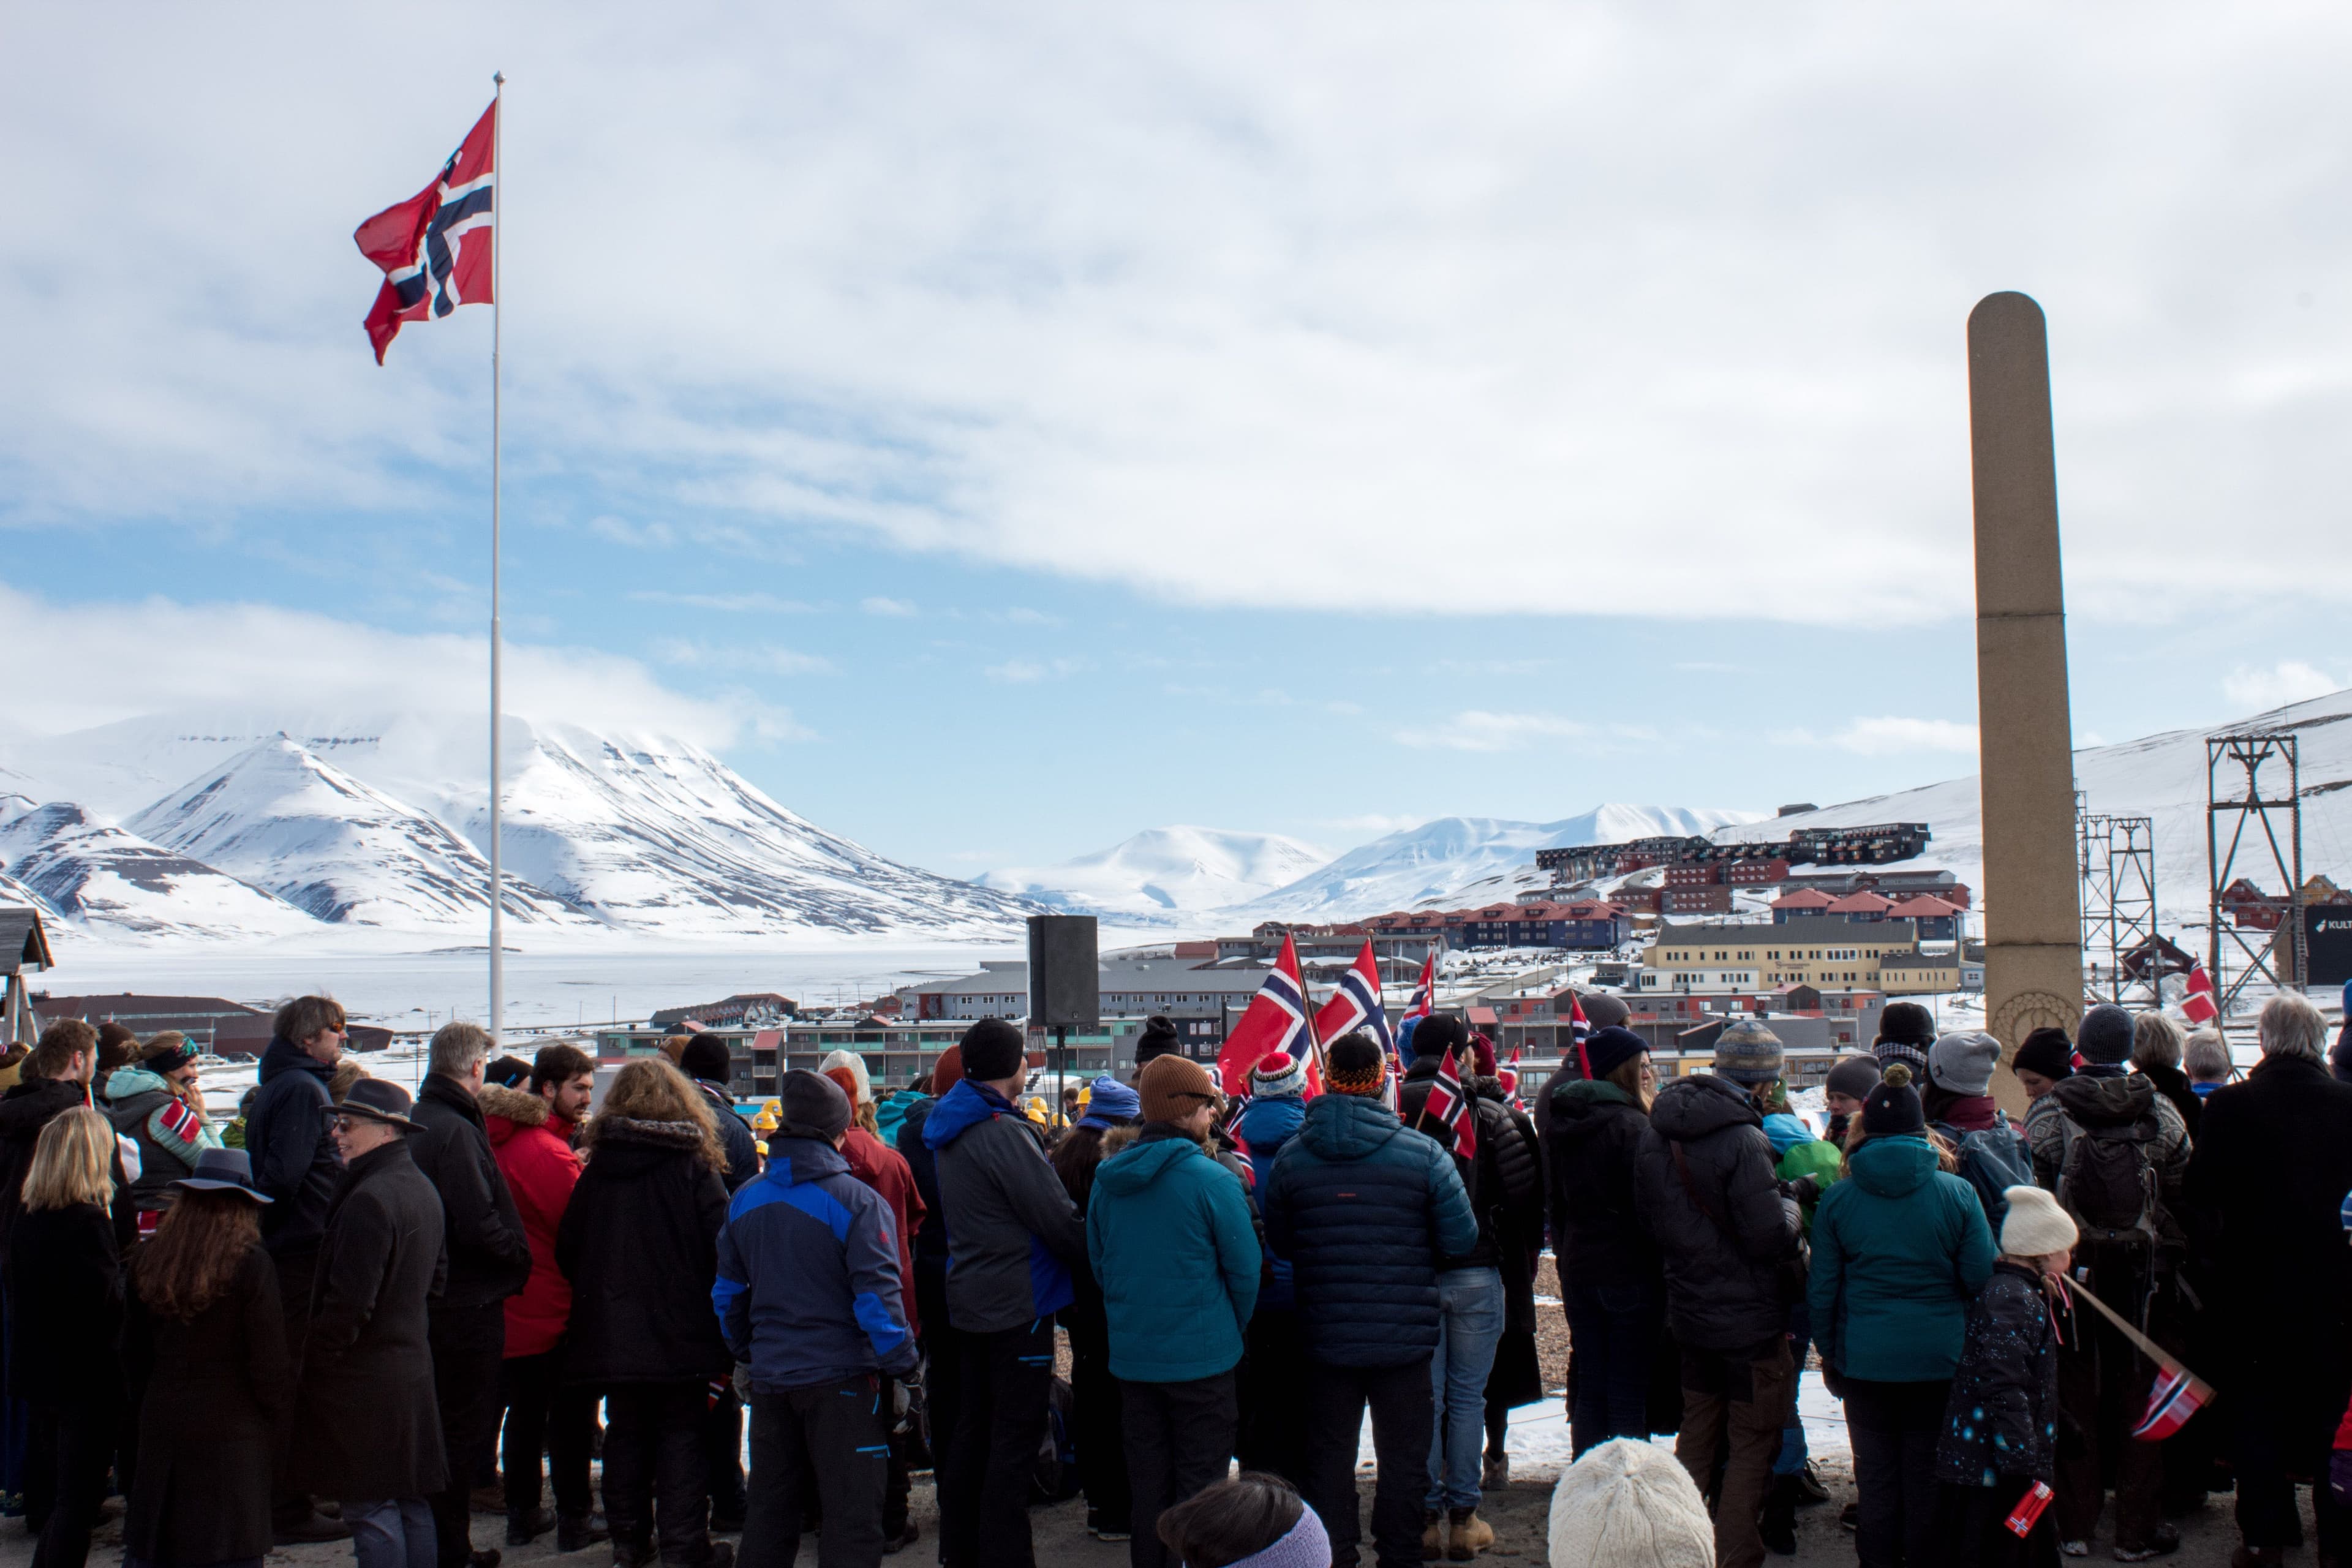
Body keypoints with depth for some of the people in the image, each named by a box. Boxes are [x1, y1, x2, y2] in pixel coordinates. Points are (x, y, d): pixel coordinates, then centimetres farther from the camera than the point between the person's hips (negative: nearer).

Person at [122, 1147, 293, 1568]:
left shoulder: (148, 1258, 2)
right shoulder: (250, 1264, -14)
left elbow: (132, 1353, 11)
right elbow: (270, 1362, -11)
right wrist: (278, 1418, 5)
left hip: (161, 1426, 5)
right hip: (231, 1431, -5)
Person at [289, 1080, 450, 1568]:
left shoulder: (368, 1199, -19)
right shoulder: (423, 1189, 11)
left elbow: (349, 1304, -20)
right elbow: (437, 1277, 20)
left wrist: (310, 1359, -11)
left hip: (366, 1379, -10)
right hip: (413, 1361, 10)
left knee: (371, 1509, -3)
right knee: (412, 1505, 15)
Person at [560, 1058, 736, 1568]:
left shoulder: (596, 1168, 1)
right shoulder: (694, 1168, -9)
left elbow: (567, 1249, 6)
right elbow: (723, 1249, -13)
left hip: (613, 1333, 3)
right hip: (681, 1332, -3)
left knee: (625, 1434, 14)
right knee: (681, 1436, 5)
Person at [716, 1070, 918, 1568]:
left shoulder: (744, 1201, 4)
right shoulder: (857, 1202, -14)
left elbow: (727, 1294, 12)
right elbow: (877, 1298, -16)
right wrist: (903, 1368, -7)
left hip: (769, 1377, 6)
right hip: (840, 1377, -6)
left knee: (771, 1509, 19)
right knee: (852, 1514, 1)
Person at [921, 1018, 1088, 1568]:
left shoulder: (951, 1130, 8)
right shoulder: (1005, 1133, -21)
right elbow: (1059, 1221, -19)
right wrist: (1092, 1253, -3)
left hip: (967, 1296, 9)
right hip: (1018, 1301, -9)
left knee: (972, 1428, 17)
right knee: (1014, 1439, -2)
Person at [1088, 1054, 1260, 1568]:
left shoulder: (1107, 1179, 1)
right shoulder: (1211, 1179, -15)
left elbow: (1097, 1261, 10)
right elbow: (1244, 1269, -9)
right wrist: (1233, 1330, 7)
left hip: (1130, 1355, 5)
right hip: (1201, 1355, -5)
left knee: (1148, 1482, 15)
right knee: (1199, 1484, 6)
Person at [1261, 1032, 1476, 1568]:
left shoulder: (1291, 1156, -5)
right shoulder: (1423, 1153, -11)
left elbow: (1277, 1244, 4)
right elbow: (1461, 1239, -7)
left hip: (1325, 1339, 2)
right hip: (1405, 1339, -1)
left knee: (1329, 1459, 13)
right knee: (1402, 1461, 11)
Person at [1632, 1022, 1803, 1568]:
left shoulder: (1657, 1132, 1)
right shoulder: (1742, 1139, -24)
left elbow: (1648, 1215, 11)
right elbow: (1770, 1236, -23)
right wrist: (1792, 1209, -3)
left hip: (1690, 1311, 8)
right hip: (1750, 1318, -7)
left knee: (1696, 1434, 20)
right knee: (1754, 1441, 6)